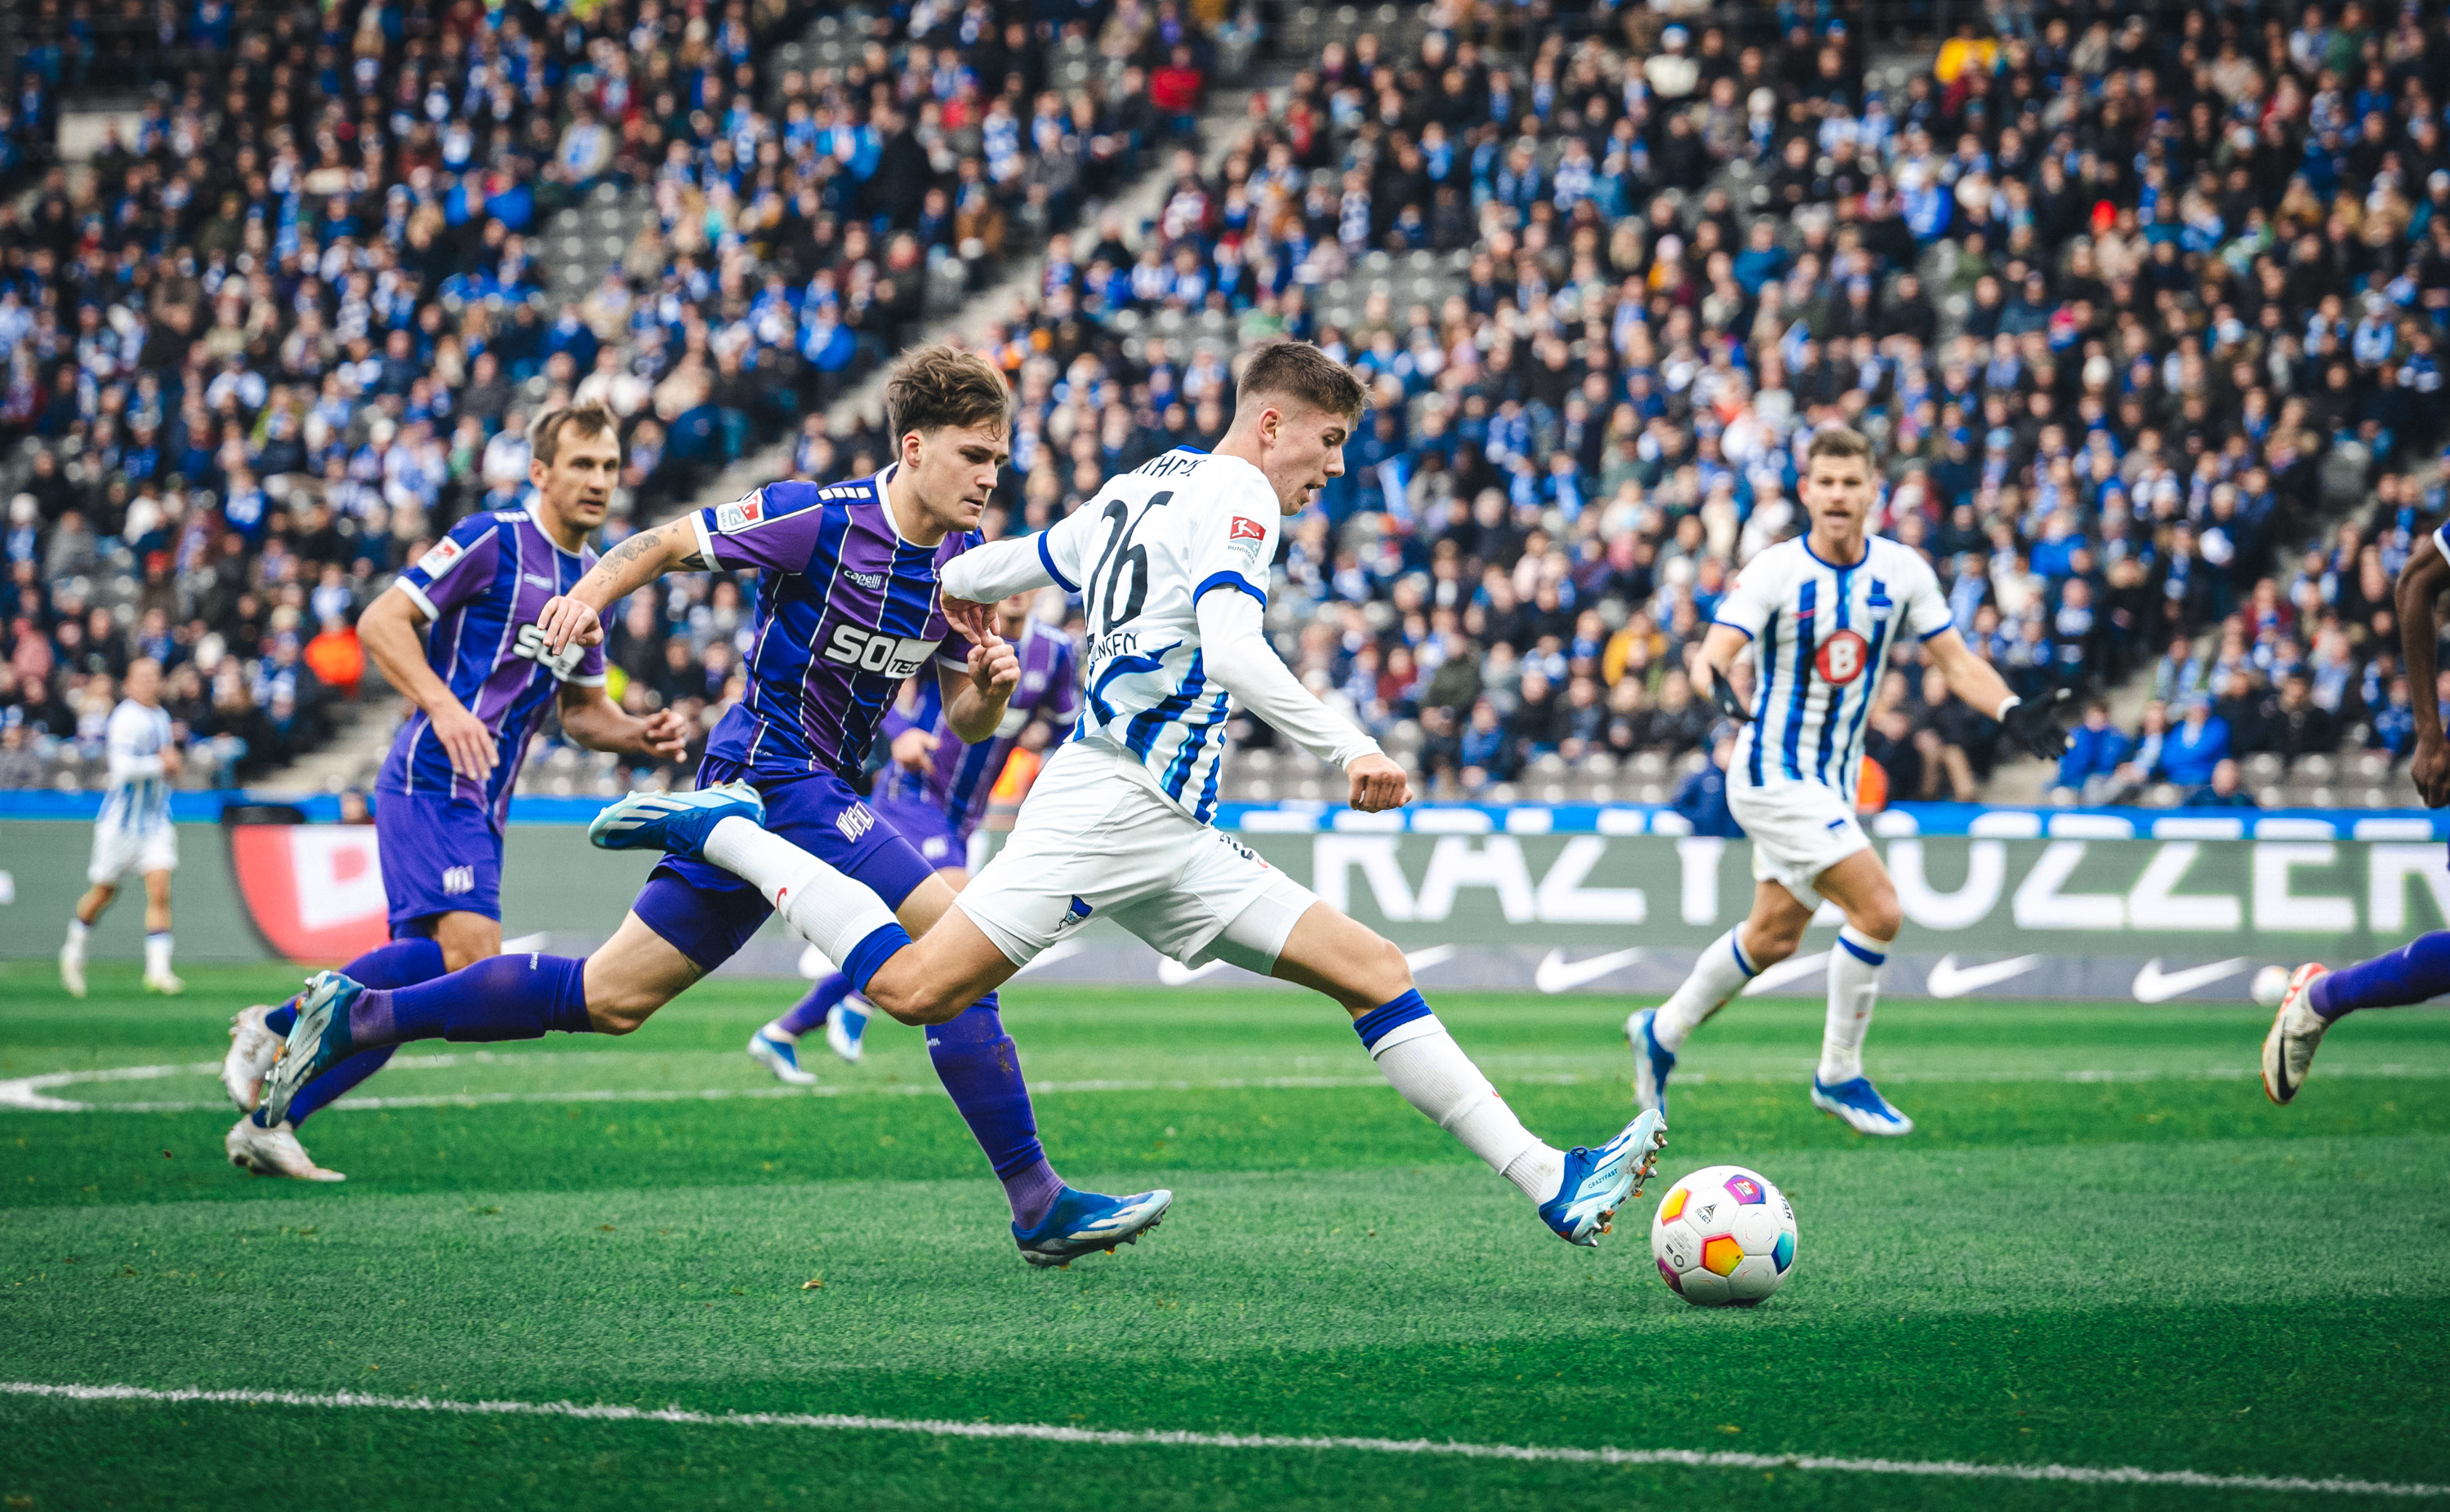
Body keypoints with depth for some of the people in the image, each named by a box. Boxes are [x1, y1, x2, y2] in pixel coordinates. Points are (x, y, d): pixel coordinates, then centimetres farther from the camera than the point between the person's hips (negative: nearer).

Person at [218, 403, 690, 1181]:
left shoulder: (590, 578, 18)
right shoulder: (493, 540, -8)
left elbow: (581, 710, 26)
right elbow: (381, 621, -12)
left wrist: (642, 734, 6)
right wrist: (442, 704, -25)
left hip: (480, 804, 9)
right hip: (434, 782, -9)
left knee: (415, 986, 3)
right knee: (468, 950, -24)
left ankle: (268, 1122, 8)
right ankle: (277, 1024, -12)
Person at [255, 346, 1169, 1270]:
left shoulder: (962, 564, 7)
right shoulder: (820, 517, -16)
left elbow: (965, 723, 12)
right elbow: (667, 543, -7)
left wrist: (991, 688, -10)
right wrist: (590, 593, -24)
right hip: (778, 780, -9)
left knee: (612, 997, 10)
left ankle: (355, 1017, 19)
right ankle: (1037, 1204, -13)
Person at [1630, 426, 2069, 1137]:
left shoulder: (1901, 570, -2)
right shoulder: (1773, 571, -16)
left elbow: (1955, 660, 4)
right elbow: (1715, 650, -27)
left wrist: (2012, 711, -13)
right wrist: (1718, 684, -51)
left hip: (1834, 780, 7)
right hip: (1774, 776, -7)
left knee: (1774, 938, 17)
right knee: (1878, 910, -18)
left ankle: (1662, 1031, 38)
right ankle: (1839, 1075, -3)